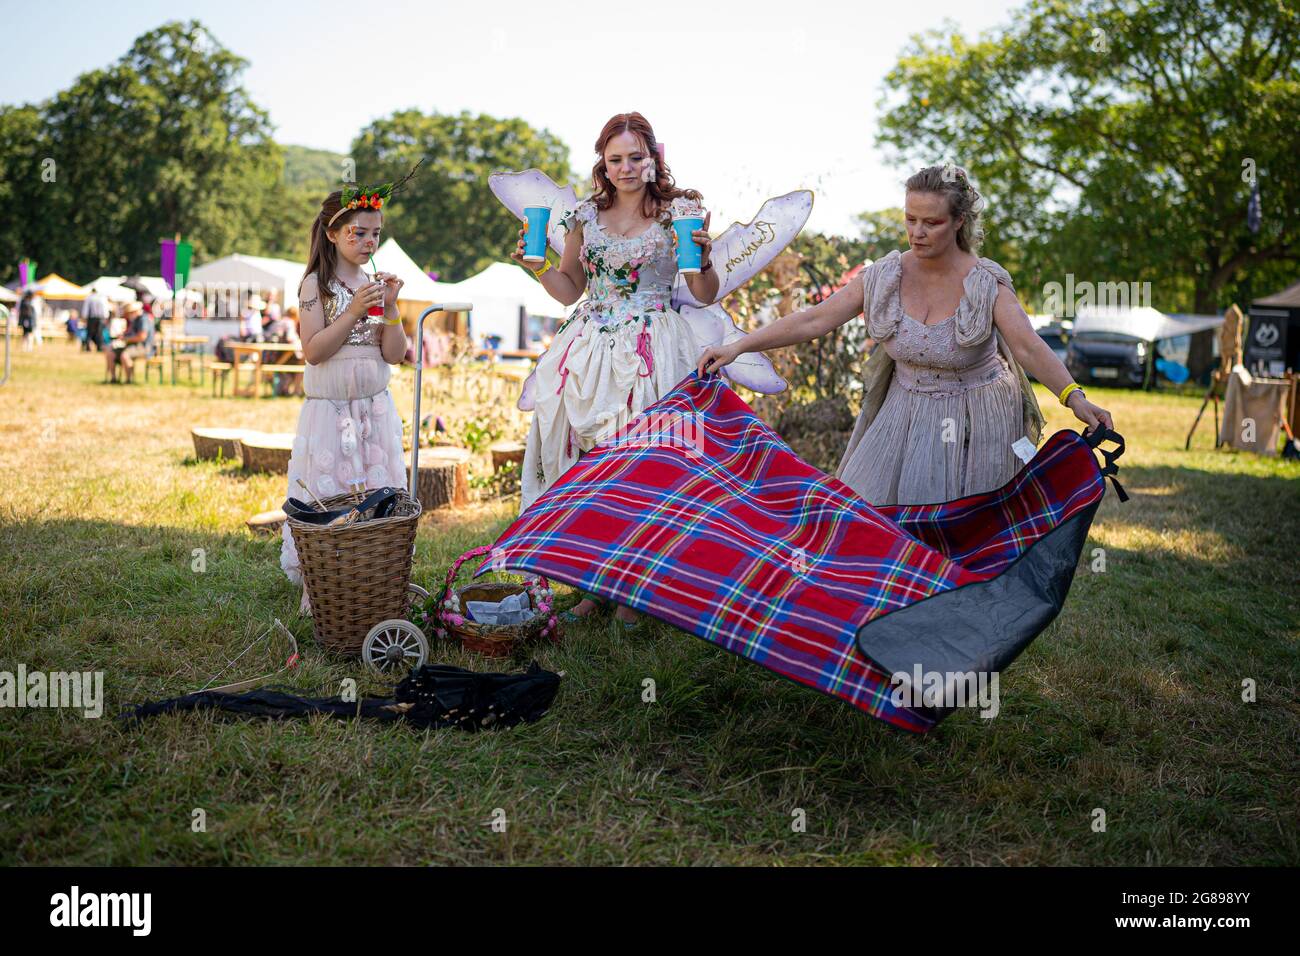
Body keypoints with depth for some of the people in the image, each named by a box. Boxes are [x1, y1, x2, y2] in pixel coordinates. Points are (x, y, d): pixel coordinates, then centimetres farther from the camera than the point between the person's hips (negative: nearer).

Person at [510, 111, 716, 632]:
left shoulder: (680, 211, 3)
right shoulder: (586, 215, 11)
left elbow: (706, 296, 5)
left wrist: (704, 259, -14)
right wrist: (536, 265, 1)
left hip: (653, 351, -3)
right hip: (591, 350, 3)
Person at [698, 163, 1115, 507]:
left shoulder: (985, 284, -15)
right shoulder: (885, 276, -7)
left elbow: (1029, 346, -27)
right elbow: (813, 320, -9)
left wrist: (1074, 397, -44)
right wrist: (736, 347, -14)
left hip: (973, 424, -3)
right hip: (904, 414, 3)